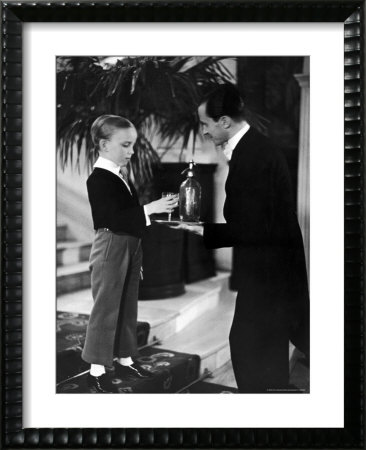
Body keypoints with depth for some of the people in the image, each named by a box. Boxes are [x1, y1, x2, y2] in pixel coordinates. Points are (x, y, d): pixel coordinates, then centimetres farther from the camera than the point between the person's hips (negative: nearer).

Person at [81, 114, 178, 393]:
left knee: (128, 306, 15)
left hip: (131, 247, 9)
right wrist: (150, 209, -31)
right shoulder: (99, 179, -15)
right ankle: (97, 370, 9)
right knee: (106, 308, -1)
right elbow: (115, 218, -25)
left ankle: (125, 359, 29)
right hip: (110, 250, -9)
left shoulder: (121, 177, 12)